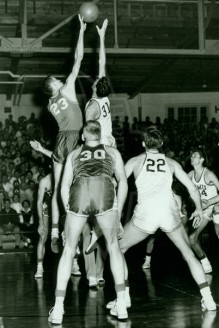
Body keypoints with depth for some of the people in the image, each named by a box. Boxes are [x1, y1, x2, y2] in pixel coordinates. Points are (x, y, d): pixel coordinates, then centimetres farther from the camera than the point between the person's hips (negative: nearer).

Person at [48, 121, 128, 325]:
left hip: (79, 192, 1)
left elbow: (64, 187, 23)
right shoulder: (112, 152, 30)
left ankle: (58, 309, 9)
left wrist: (70, 212, 29)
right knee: (113, 246, 18)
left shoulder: (73, 154, 32)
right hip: (105, 191, 0)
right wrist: (118, 212, 24)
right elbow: (123, 182, 20)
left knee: (69, 250, 14)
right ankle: (121, 304, 14)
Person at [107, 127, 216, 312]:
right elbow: (192, 188, 17)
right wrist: (199, 210, 31)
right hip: (169, 212, 2)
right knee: (188, 253, 17)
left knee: (118, 249, 17)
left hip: (145, 214, -2)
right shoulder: (171, 163, 18)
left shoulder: (136, 161, 15)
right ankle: (208, 299, 9)